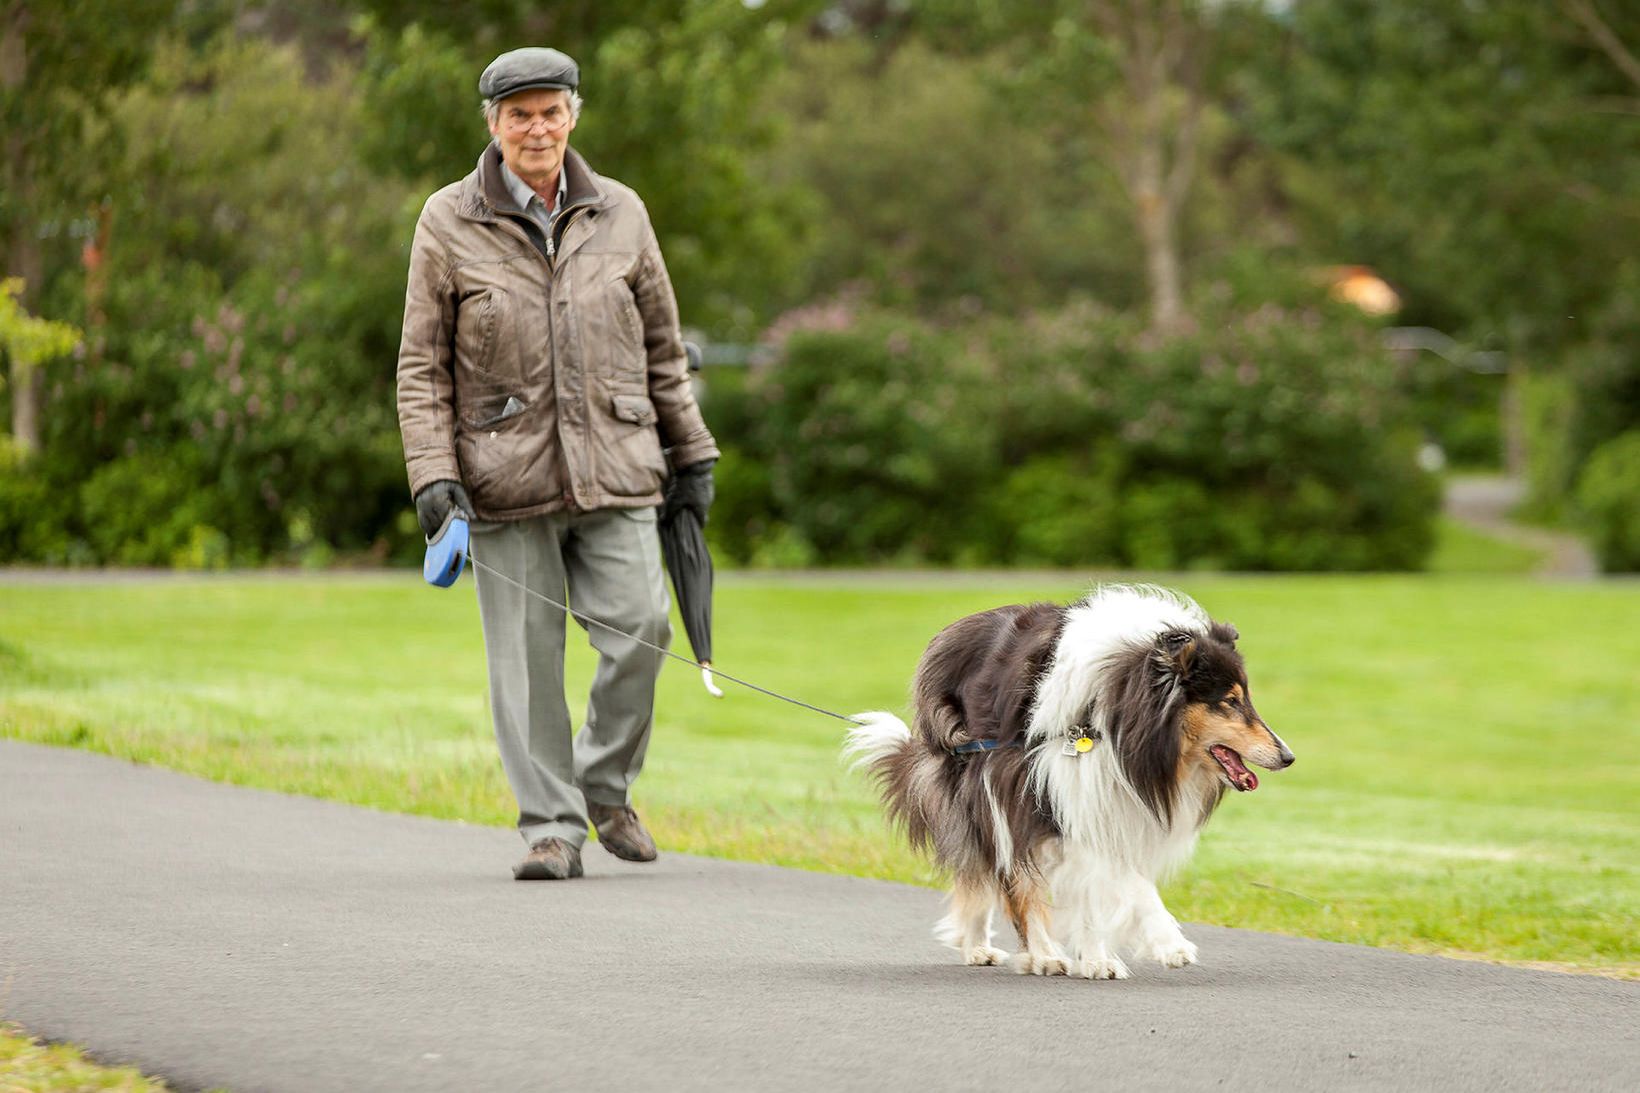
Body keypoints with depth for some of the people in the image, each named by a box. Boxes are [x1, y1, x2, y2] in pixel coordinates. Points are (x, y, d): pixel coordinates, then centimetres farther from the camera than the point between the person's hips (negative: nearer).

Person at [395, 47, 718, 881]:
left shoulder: (618, 214, 9)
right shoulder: (449, 223, 2)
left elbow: (662, 344, 18)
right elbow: (422, 366, 3)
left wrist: (690, 452, 17)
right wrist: (433, 475, -7)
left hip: (615, 470, 2)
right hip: (507, 478, -2)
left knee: (639, 631, -9)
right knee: (526, 657, -1)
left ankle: (605, 785, 15)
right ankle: (552, 826, 9)